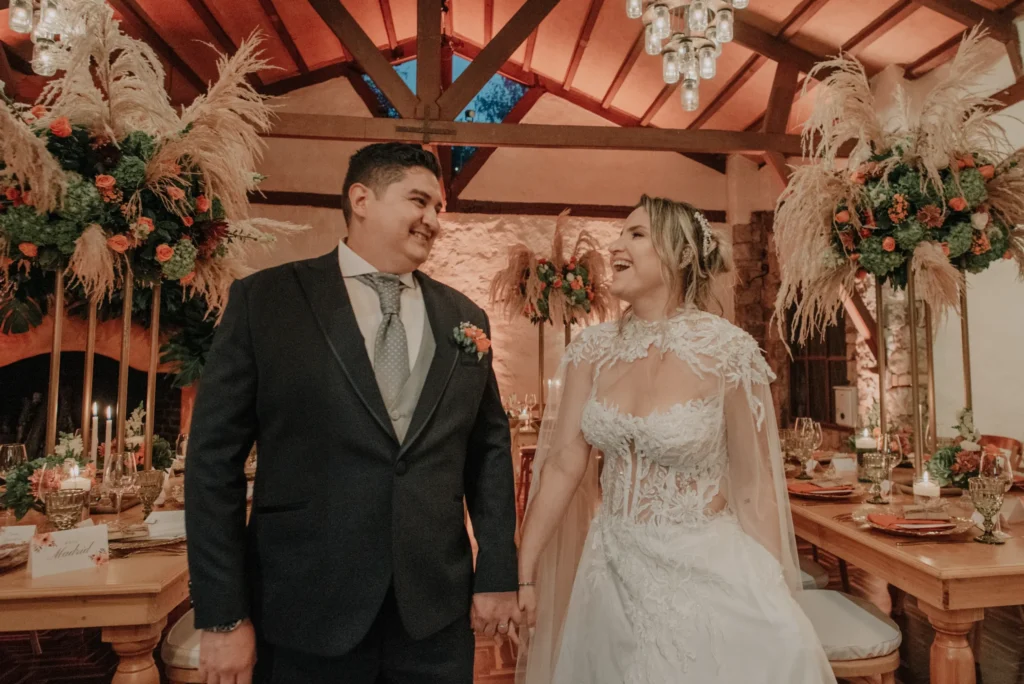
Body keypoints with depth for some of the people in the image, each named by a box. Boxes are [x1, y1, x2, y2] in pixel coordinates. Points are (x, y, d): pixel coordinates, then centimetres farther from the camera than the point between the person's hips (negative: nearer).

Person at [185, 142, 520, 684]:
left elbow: (489, 453, 7)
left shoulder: (464, 319, 5)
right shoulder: (263, 300, -4)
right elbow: (214, 459, -5)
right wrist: (222, 616, -6)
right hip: (307, 619, -2)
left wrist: (498, 576, 3)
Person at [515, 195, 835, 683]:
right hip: (612, 570, 4)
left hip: (705, 571, -4)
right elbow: (562, 464, -5)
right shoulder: (593, 349, -5)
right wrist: (524, 575, -5)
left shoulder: (728, 351, -16)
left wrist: (772, 596, -5)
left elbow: (756, 487, -9)